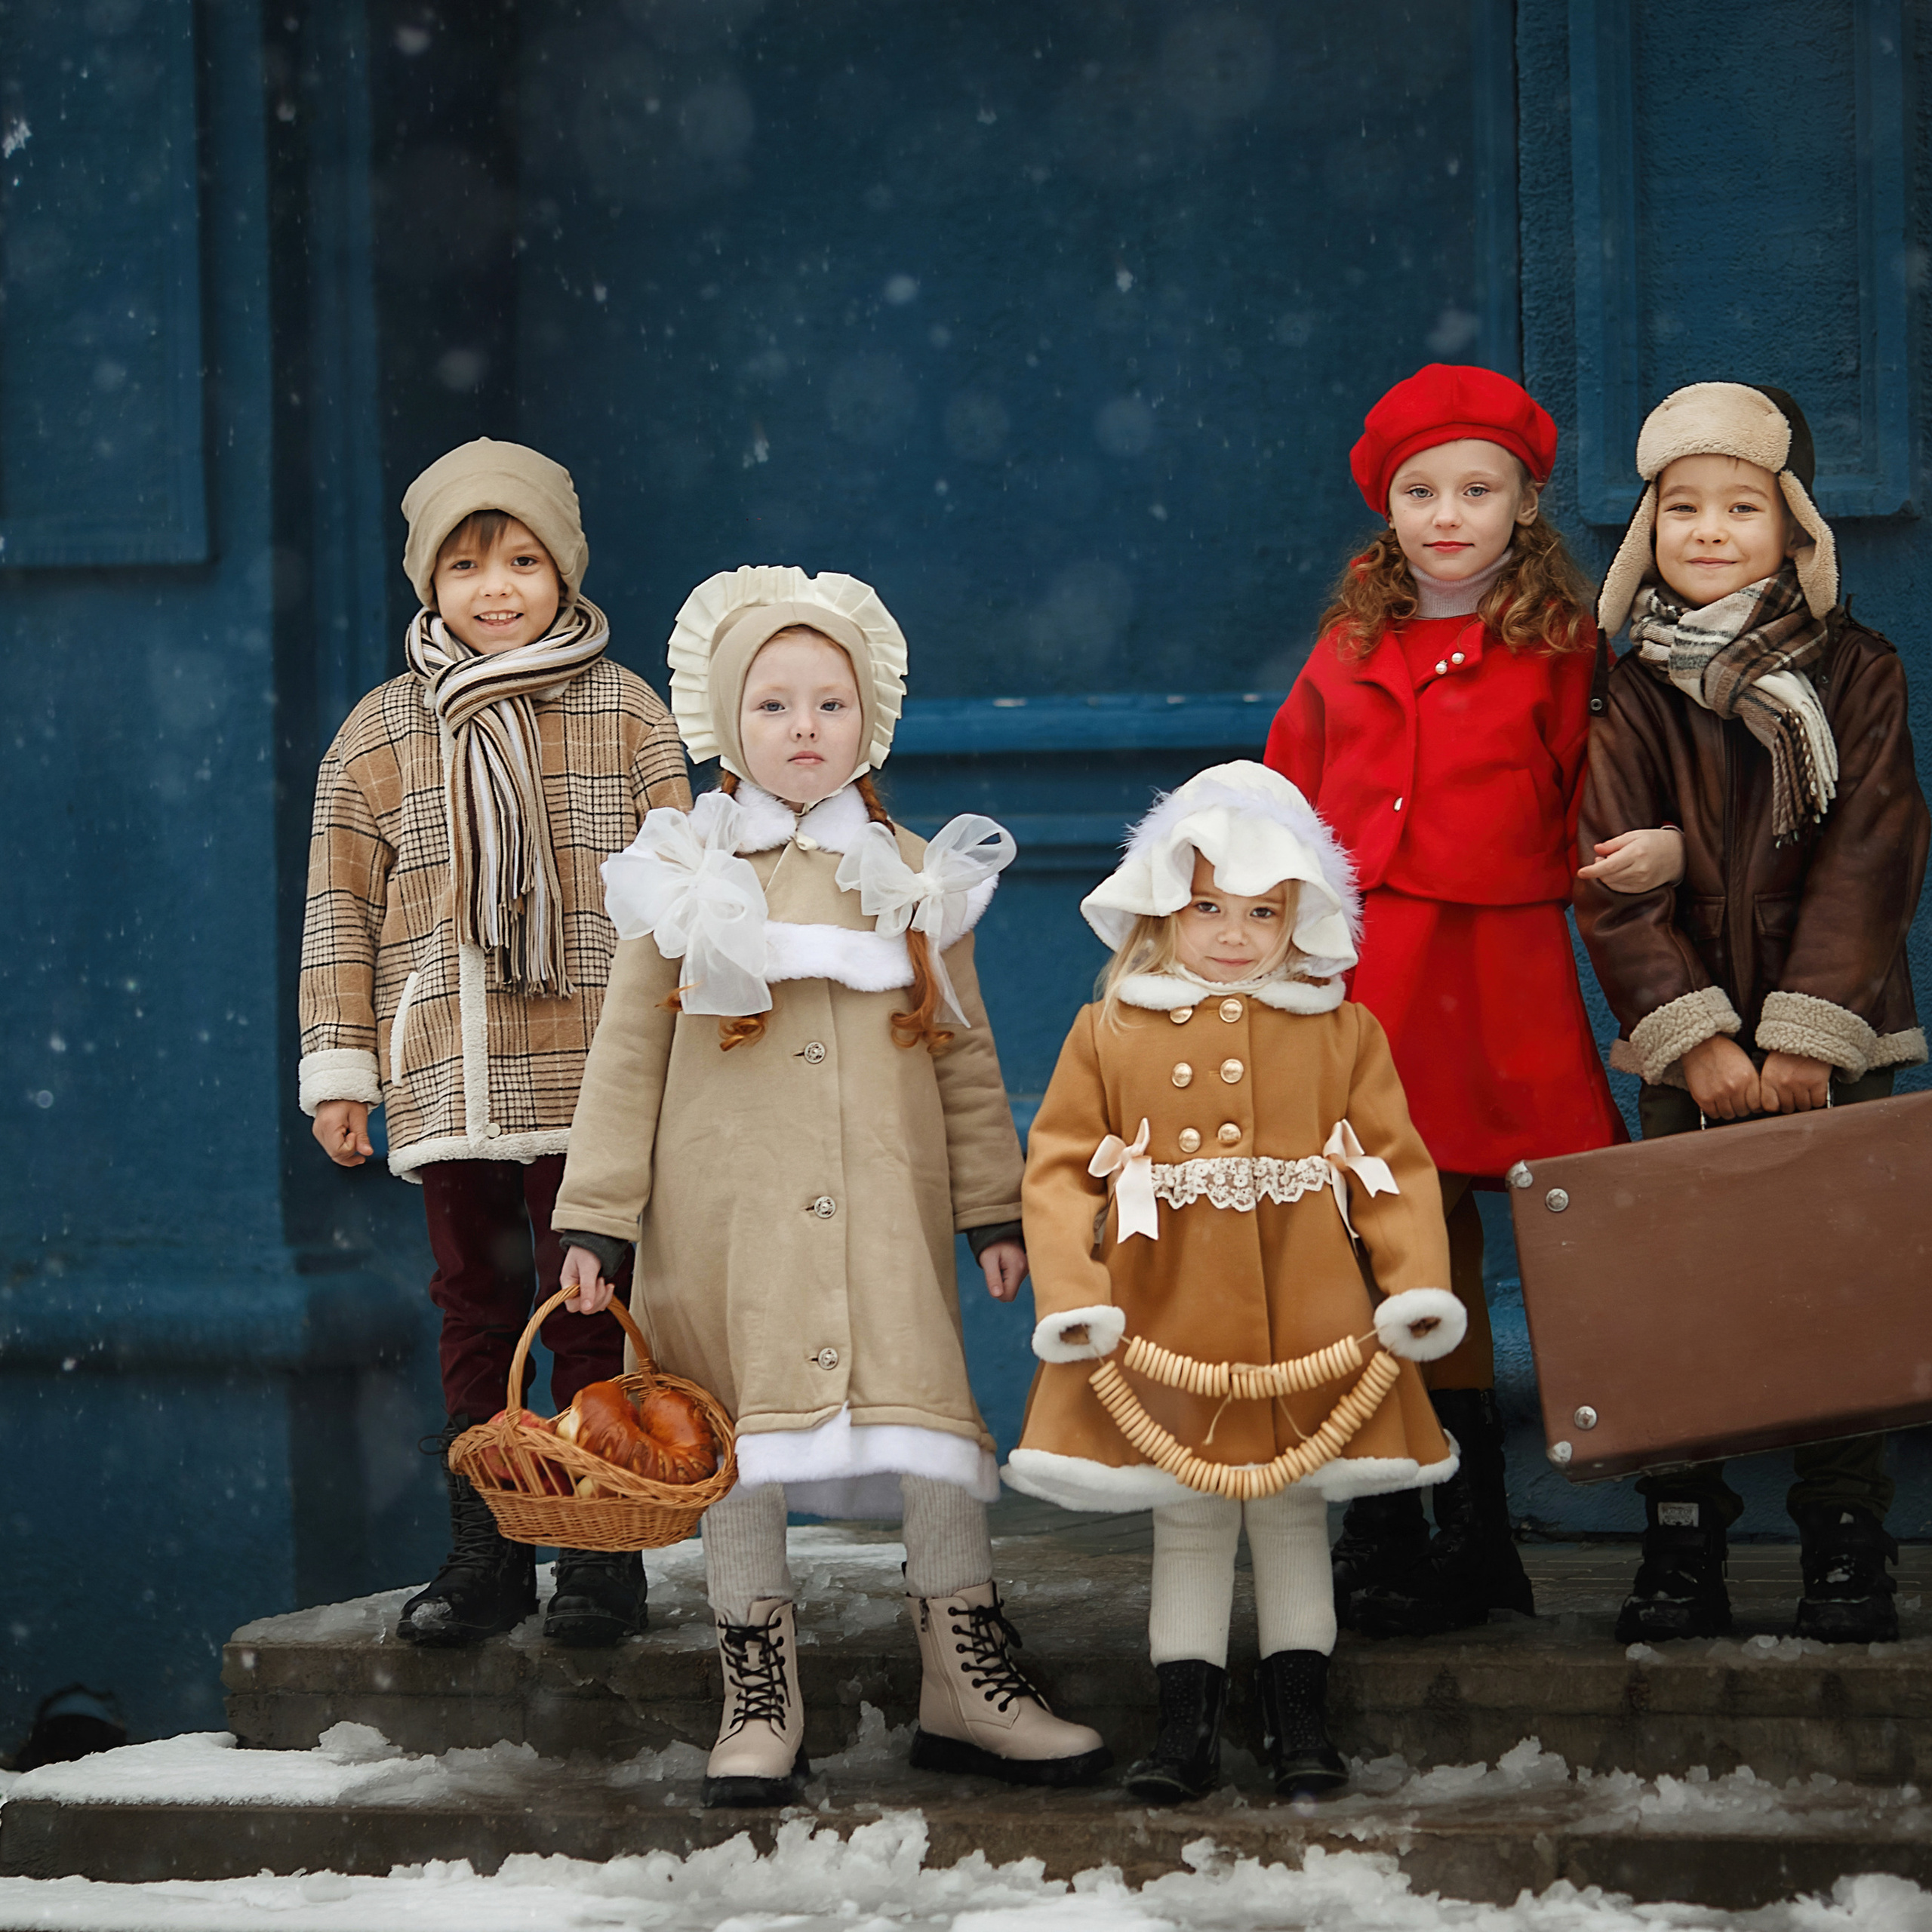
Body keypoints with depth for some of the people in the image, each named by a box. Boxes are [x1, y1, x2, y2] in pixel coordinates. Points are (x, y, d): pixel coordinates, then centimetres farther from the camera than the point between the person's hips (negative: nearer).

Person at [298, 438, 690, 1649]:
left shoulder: (627, 717, 4)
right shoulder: (380, 735, 9)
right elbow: (342, 909, 11)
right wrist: (340, 1069, 7)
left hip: (592, 1081, -2)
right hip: (449, 1082, 2)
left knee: (588, 1315, -1)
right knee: (476, 1315, 8)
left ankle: (602, 1557, 7)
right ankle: (487, 1555, 16)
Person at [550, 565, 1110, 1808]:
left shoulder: (912, 879, 11)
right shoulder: (686, 878, 6)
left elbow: (966, 1057, 13)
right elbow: (628, 1058, 5)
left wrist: (995, 1208, 9)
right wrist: (597, 1219, 1)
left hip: (885, 1214, 1)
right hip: (730, 1212, -1)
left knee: (927, 1414, -9)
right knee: (742, 1429, 2)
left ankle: (967, 1680, 1)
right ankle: (761, 1701, 11)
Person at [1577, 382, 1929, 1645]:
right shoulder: (1630, 700, 4)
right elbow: (1613, 883, -1)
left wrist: (1807, 1035, -12)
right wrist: (1695, 1036, -11)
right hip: (1687, 1051, 1)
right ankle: (1682, 1552, 6)